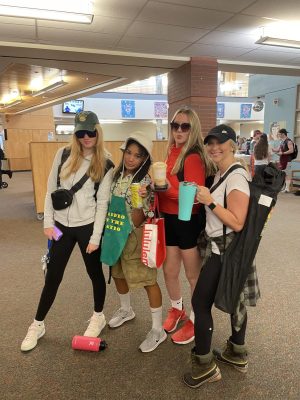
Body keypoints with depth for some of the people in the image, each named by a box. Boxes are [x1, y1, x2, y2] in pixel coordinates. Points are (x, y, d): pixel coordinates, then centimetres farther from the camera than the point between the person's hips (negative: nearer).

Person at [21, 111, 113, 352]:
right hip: (61, 225, 3)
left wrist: (96, 237, -10)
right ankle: (38, 324, 31)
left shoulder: (106, 165, -5)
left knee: (94, 272, 13)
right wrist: (48, 222, -1)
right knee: (52, 276, 11)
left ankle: (99, 316, 37)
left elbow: (103, 202, -8)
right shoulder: (64, 155, 1)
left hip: (88, 226, -2)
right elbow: (51, 190, 4)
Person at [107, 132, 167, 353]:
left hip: (136, 237, -7)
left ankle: (158, 330, 17)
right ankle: (126, 310, 48)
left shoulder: (146, 181, -18)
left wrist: (140, 200, -38)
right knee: (118, 274, 21)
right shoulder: (118, 174, 2)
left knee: (148, 280, 1)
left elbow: (137, 221, -21)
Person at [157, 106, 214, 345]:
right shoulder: (173, 152, 8)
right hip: (170, 220, 8)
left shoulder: (194, 157, -17)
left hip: (188, 222, -7)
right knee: (169, 271, 19)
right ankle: (177, 309, 45)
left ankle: (196, 320, 33)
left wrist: (167, 188, -31)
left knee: (193, 275, 11)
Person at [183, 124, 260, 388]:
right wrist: (205, 200, 6)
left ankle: (205, 365, 14)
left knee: (200, 302, -2)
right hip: (223, 247, 10)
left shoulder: (236, 177, -20)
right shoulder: (221, 174, 10)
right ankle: (237, 354, 37)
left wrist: (210, 202, -26)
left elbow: (237, 223, -24)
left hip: (225, 250, -10)